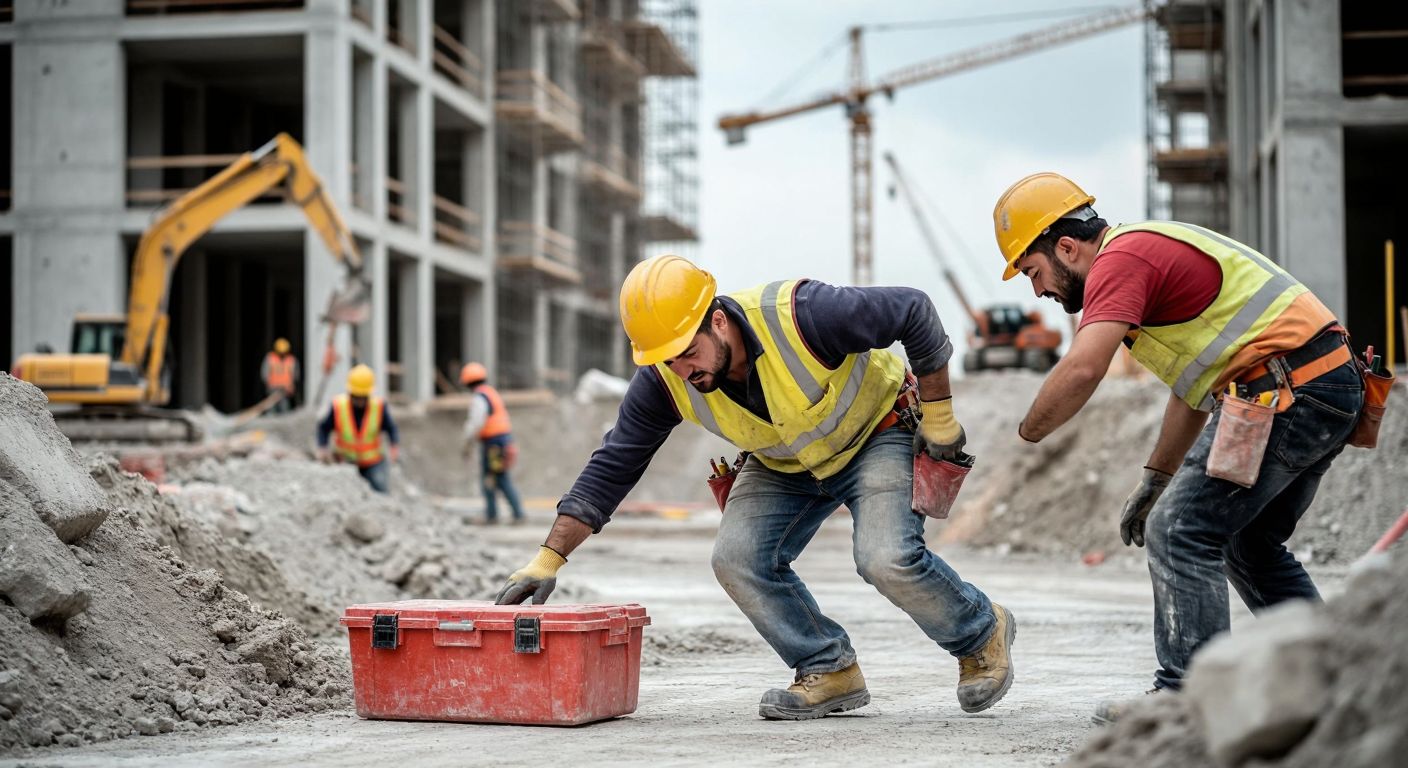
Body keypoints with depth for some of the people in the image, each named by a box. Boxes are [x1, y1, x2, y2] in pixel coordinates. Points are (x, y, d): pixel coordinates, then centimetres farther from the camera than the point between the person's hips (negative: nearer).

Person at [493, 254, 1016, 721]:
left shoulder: (802, 315, -37)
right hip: (785, 466, 5)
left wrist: (938, 415, -17)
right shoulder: (664, 383, -23)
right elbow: (612, 467, -14)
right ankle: (830, 671, 1)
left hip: (875, 433, -5)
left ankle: (983, 633, 5)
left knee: (887, 560, -24)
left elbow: (913, 312, -25)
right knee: (737, 559, -16)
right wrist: (549, 558, -18)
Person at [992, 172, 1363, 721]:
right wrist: (1154, 480, 27)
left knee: (1181, 532, -7)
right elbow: (1195, 386, 27)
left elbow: (1082, 370, -26)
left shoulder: (1120, 260, -11)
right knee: (1249, 542, 22)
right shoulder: (1153, 251, 22)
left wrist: (1028, 433, -9)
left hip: (1283, 393, -11)